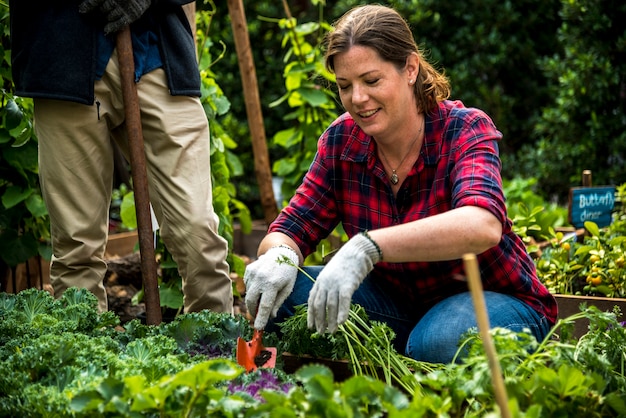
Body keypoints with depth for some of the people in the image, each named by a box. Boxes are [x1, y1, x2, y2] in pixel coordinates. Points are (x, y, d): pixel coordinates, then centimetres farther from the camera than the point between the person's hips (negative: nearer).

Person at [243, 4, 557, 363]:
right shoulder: (342, 139, -6)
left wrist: (367, 247, -55)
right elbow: (289, 231, -5)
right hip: (401, 303, 5)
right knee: (284, 293, -17)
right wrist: (279, 257, -32)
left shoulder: (465, 130, -20)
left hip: (499, 299, -4)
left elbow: (483, 226, -41)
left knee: (435, 343, -37)